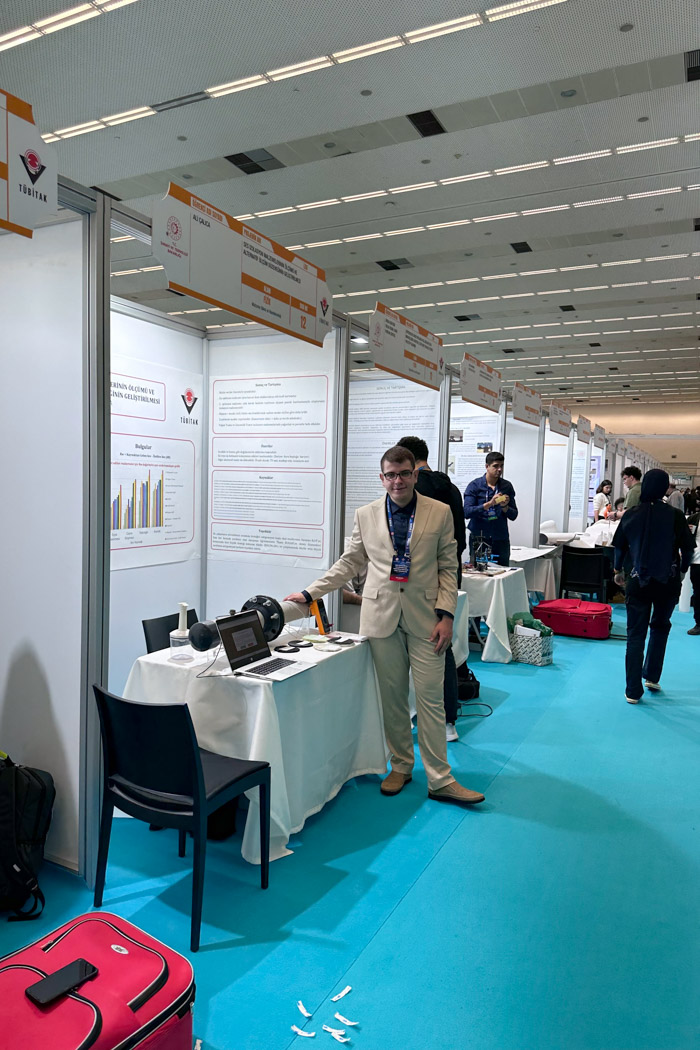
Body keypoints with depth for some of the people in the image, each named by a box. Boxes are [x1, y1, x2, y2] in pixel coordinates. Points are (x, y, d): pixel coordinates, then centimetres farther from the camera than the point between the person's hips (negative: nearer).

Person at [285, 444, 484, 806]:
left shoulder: (440, 513, 1)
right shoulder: (366, 515, 5)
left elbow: (448, 568, 2)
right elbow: (349, 563, 12)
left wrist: (446, 616, -6)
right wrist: (310, 592, 7)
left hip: (424, 617, -1)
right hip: (382, 616, 1)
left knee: (431, 698, 1)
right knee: (392, 697, 9)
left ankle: (439, 780, 13)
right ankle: (400, 766, 28)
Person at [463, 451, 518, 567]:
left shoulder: (507, 486, 10)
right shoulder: (475, 485, 0)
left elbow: (513, 516, 10)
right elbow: (467, 512, -12)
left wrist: (505, 507, -10)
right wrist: (489, 504, -20)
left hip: (501, 540, 3)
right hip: (478, 539, -3)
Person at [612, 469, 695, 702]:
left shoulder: (630, 514, -3)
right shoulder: (675, 516, -8)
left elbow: (619, 547, 3)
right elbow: (688, 549, -4)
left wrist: (617, 571, 18)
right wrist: (680, 570, 14)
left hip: (638, 581, 0)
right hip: (668, 581, 0)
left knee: (635, 634, 5)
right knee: (660, 627, 23)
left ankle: (633, 691, 5)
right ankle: (652, 676, 25)